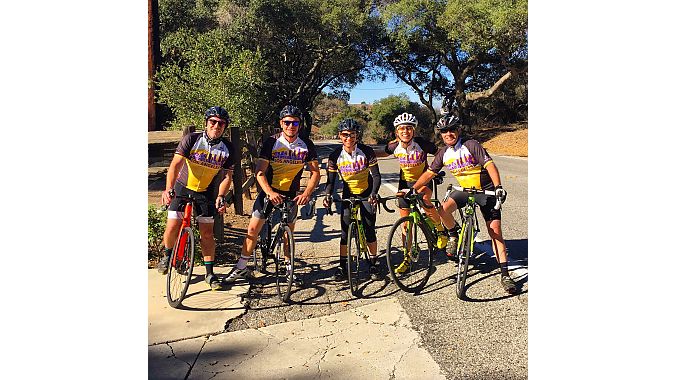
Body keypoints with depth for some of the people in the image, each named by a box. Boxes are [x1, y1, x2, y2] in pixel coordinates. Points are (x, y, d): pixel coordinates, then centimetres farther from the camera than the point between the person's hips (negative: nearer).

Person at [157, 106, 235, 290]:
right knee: (172, 228, -8)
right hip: (182, 188, -1)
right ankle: (167, 255, 26)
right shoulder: (192, 139, -18)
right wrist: (168, 189, -40)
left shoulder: (227, 148, -11)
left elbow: (227, 176, -7)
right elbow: (176, 164, -26)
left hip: (205, 192, 1)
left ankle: (210, 273, 12)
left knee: (207, 232, -2)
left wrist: (221, 196, -24)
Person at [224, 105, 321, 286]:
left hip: (291, 194, 1)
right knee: (253, 230, -1)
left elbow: (315, 172, -3)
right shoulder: (271, 142, -11)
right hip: (269, 191, -1)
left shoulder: (306, 145, -6)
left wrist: (307, 193, -18)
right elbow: (260, 172, -15)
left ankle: (289, 268, 26)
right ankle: (241, 268, 12)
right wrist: (270, 192, -29)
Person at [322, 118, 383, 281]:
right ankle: (342, 265, 9)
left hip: (366, 194, -1)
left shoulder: (367, 152, -16)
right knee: (345, 231, -3)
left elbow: (376, 175, -14)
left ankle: (373, 263, 15)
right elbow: (331, 180, -7)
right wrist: (327, 195, -25)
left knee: (369, 230, -2)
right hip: (348, 195, 1)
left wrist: (373, 194, -29)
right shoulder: (335, 156, -12)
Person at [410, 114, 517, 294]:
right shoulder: (444, 153, -2)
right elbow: (429, 173, 3)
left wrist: (498, 186, -38)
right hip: (464, 190, 4)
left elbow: (490, 165, -24)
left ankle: (504, 274, -3)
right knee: (443, 210, -24)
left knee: (495, 230, -8)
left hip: (485, 190, -4)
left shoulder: (471, 145, -17)